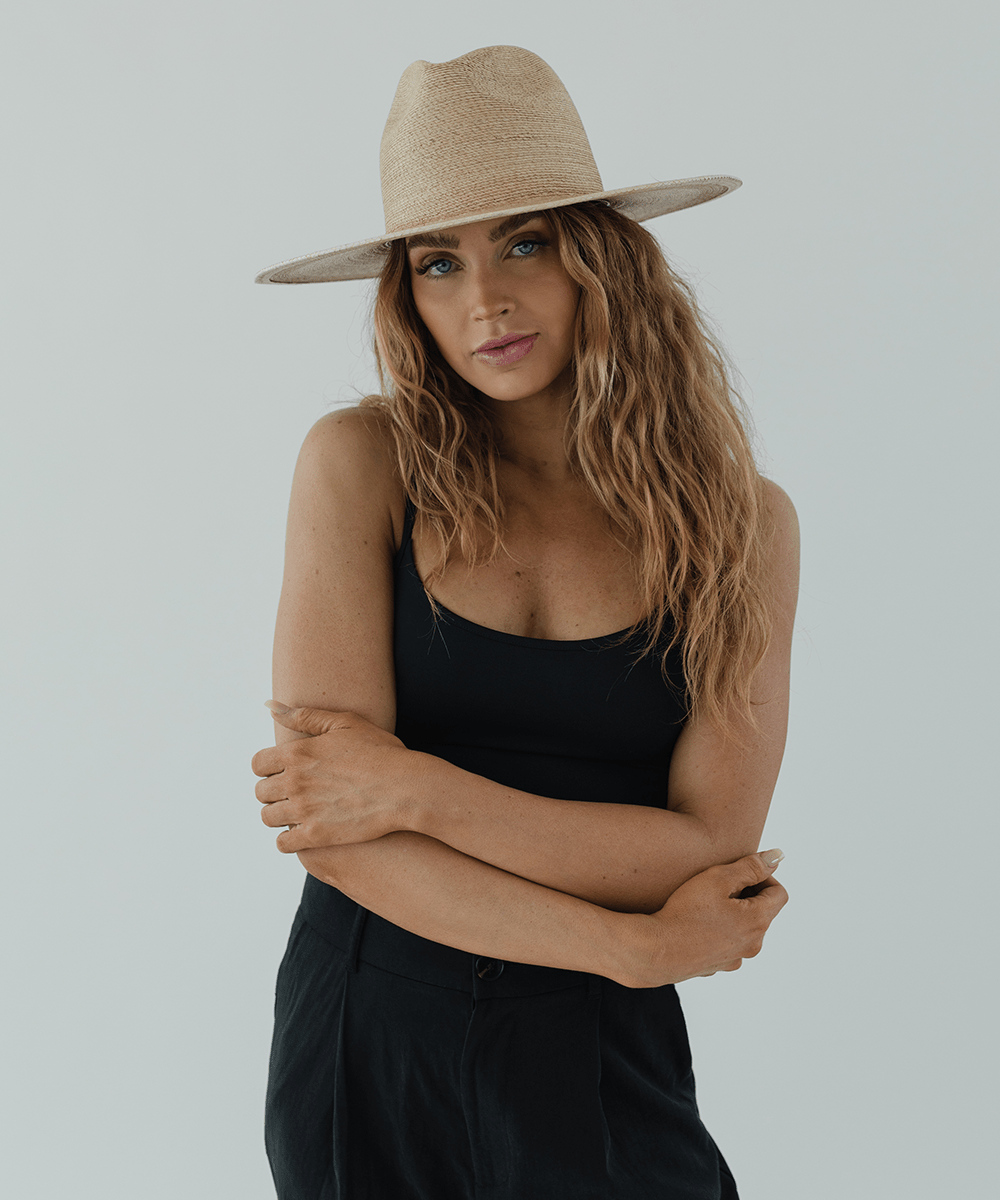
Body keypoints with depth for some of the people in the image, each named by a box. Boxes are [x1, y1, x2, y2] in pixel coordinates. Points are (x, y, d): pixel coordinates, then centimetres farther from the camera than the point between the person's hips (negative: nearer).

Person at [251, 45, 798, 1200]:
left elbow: (713, 849, -12)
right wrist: (634, 948, -15)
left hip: (597, 1065, 1)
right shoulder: (362, 464, -10)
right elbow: (330, 827, -15)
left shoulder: (742, 520, -6)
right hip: (366, 1038, 0)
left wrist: (419, 790, -19)